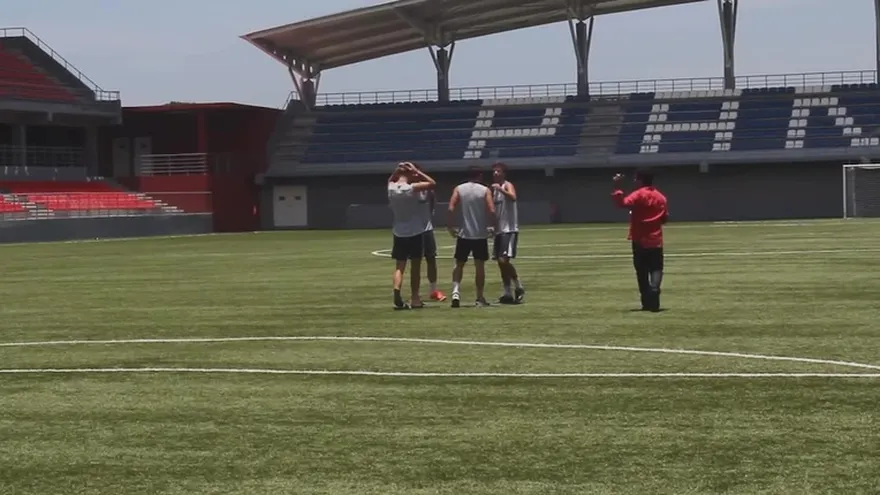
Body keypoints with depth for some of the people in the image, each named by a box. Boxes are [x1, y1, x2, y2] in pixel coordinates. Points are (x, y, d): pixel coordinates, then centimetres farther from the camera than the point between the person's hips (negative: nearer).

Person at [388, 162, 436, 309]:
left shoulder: (391, 188, -2)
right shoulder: (412, 188, -15)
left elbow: (391, 181, 23)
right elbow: (432, 183, -7)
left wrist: (396, 171, 8)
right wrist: (416, 171, -7)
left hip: (399, 232, 3)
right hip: (415, 232, -3)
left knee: (399, 266, 3)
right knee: (415, 266, 8)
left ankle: (397, 292, -22)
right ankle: (415, 299, 12)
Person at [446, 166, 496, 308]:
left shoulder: (459, 189, 2)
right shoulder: (485, 191, -2)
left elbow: (451, 209, -8)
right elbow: (491, 211, -12)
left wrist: (450, 227, 1)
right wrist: (491, 226, 4)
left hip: (463, 234, 1)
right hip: (480, 234, -1)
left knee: (459, 264, 12)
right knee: (479, 266, 7)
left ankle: (456, 291, -8)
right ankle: (480, 298, 10)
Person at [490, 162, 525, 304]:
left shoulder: (507, 185, -7)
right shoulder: (494, 189, 17)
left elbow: (513, 197, -29)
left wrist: (500, 189, -32)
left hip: (509, 230, -9)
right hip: (499, 230, 9)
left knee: (504, 260, -18)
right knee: (501, 262, 7)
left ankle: (519, 287, -4)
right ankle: (508, 294, 12)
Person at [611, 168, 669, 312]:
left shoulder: (638, 195, -10)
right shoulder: (661, 197, 8)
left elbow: (623, 203, -27)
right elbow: (665, 218, 14)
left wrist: (617, 188, -25)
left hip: (640, 240, -3)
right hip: (656, 240, 3)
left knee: (642, 271, 6)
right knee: (656, 269, 2)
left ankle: (647, 302, 7)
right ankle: (654, 290, -27)